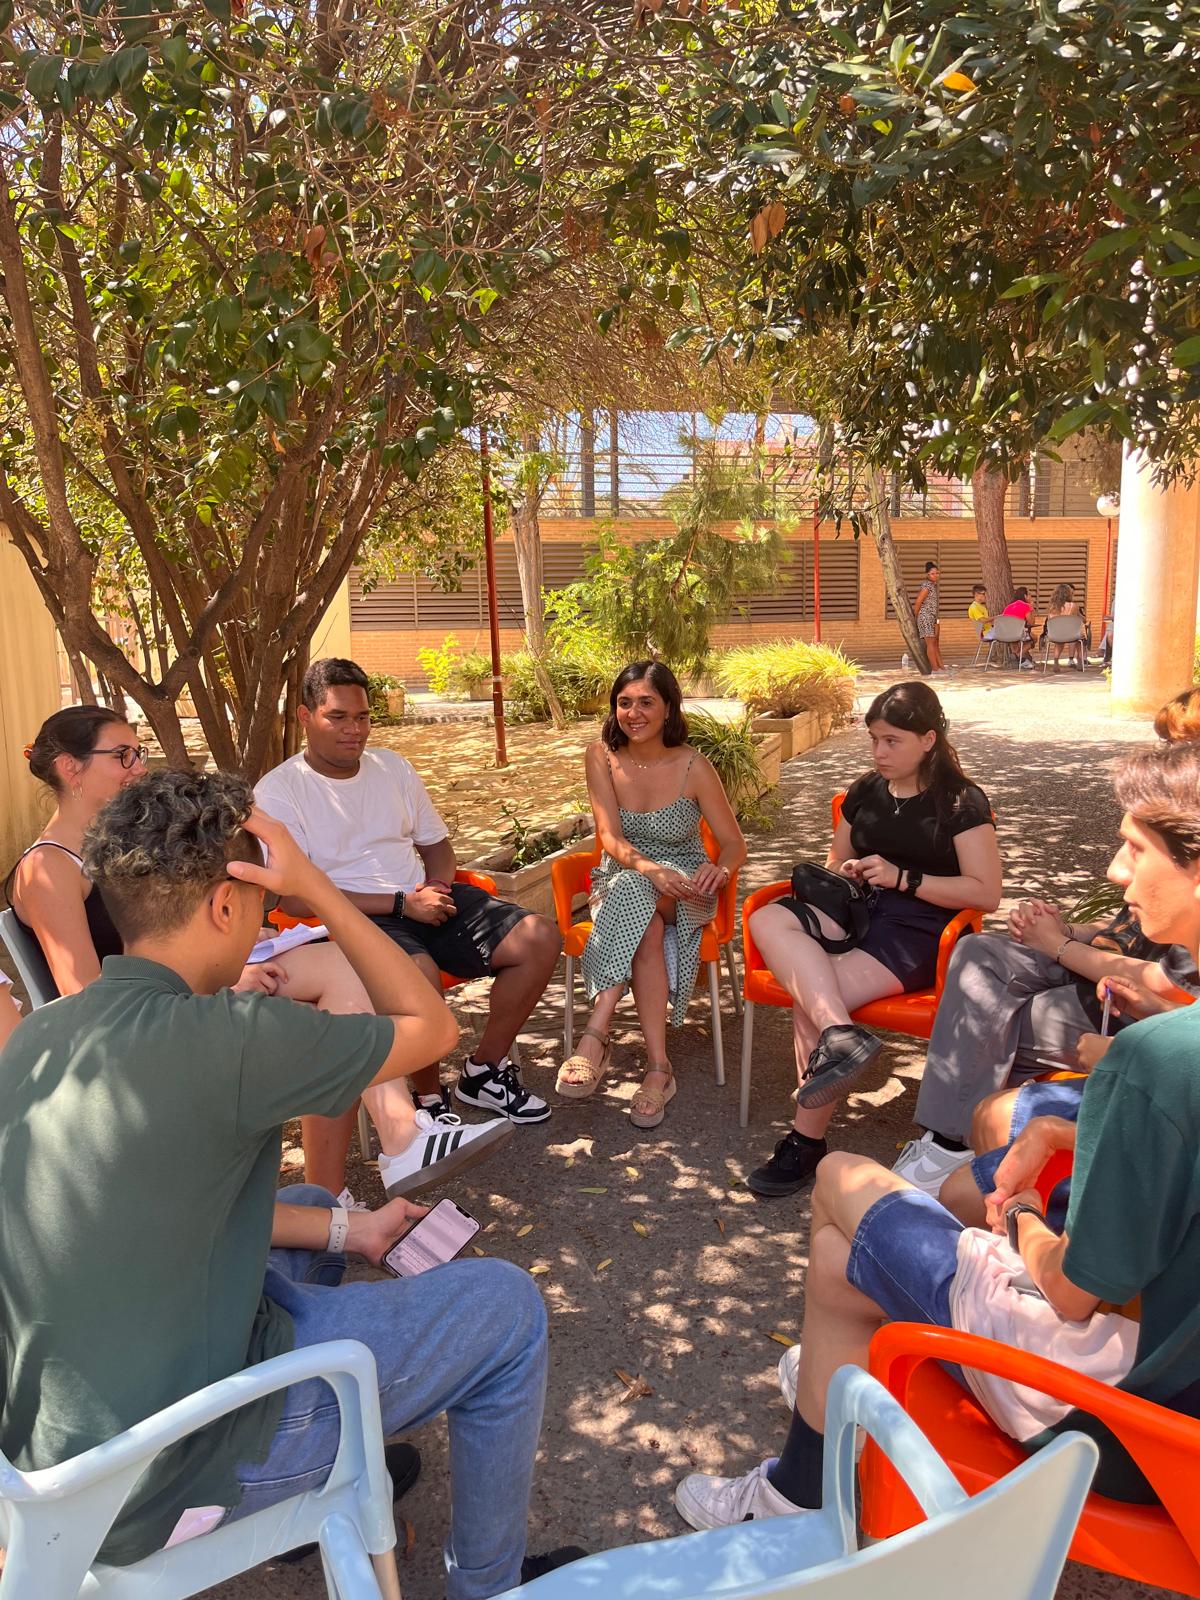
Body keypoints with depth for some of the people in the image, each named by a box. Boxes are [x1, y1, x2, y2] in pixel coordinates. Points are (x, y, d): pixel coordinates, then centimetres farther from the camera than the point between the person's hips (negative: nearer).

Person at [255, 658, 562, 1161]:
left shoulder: (393, 767, 13)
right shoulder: (277, 792, -6)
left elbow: (436, 842, 22)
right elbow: (294, 898, -14)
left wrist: (439, 885, -3)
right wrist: (401, 904, -17)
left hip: (421, 899, 7)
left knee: (540, 938, -9)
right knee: (419, 971, -38)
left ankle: (484, 1072, 6)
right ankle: (429, 1098, -11)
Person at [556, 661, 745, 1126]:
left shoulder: (692, 767, -10)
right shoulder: (601, 756, -5)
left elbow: (734, 843, -6)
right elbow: (610, 836, -15)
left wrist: (719, 870, -31)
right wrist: (648, 868, -36)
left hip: (683, 890, -1)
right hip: (619, 883, 2)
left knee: (635, 894, -38)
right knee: (647, 928, -36)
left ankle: (595, 1037, -42)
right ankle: (658, 1067, -39)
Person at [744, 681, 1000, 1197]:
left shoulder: (962, 802, -1)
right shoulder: (865, 792, 17)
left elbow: (986, 893, -8)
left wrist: (901, 878, -14)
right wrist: (844, 873, 5)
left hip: (918, 929, -6)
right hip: (858, 910, 6)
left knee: (807, 1000, -28)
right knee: (767, 920, -27)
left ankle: (807, 1143, -16)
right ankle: (840, 1033, -43)